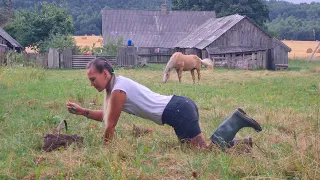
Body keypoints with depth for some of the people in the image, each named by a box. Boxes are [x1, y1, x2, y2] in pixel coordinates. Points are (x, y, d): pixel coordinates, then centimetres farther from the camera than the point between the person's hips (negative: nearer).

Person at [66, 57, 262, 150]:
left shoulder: (118, 89, -14)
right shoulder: (116, 85, 15)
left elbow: (111, 126, -7)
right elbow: (107, 115, 28)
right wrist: (82, 111, 21)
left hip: (179, 111, -10)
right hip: (180, 107, 10)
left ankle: (236, 120, -3)